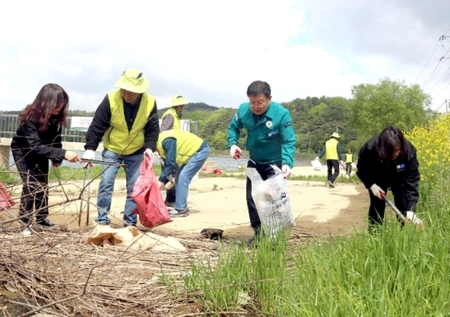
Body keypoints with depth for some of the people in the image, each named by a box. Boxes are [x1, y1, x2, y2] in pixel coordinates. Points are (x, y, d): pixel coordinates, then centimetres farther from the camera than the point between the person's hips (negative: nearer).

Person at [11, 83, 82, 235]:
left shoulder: (56, 117, -20)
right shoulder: (31, 117, -38)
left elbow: (56, 138, -4)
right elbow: (35, 146, -46)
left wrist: (57, 159, -14)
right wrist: (63, 154, -56)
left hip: (40, 151, 6)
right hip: (22, 151, -6)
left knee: (43, 184, 8)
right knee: (30, 184, -15)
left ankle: (41, 220, 22)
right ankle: (24, 224, -5)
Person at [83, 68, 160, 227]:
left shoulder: (150, 103, -16)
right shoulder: (110, 100, -21)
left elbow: (153, 130, -7)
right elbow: (97, 126, -18)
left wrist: (149, 148, -22)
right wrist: (90, 148, -25)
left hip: (137, 152, 2)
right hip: (112, 150, -1)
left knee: (134, 188, 2)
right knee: (106, 184, -6)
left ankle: (130, 222, 11)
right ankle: (102, 220, 3)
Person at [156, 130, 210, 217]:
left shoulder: (166, 141, -26)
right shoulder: (160, 143, 5)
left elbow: (171, 163, -27)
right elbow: (166, 164, 12)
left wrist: (161, 180, -20)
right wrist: (163, 180, 6)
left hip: (200, 150, -10)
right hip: (194, 151, 10)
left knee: (183, 177, -16)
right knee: (179, 177, 10)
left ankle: (181, 209, -12)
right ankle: (181, 207, 15)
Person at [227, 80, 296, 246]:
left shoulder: (282, 114, -28)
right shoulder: (243, 110, -17)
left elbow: (289, 142, -27)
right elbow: (233, 127, 3)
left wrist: (287, 163, -43)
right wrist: (233, 144, -16)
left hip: (275, 163, -4)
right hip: (254, 162, 4)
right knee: (251, 197, 7)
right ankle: (258, 233, 20)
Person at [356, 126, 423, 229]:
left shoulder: (409, 151, -36)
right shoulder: (370, 149, -36)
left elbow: (412, 180, -34)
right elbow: (362, 170, -16)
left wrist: (410, 210, -42)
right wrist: (371, 185, -31)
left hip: (399, 179, 0)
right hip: (377, 180, 0)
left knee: (403, 207, -10)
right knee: (377, 206, -4)